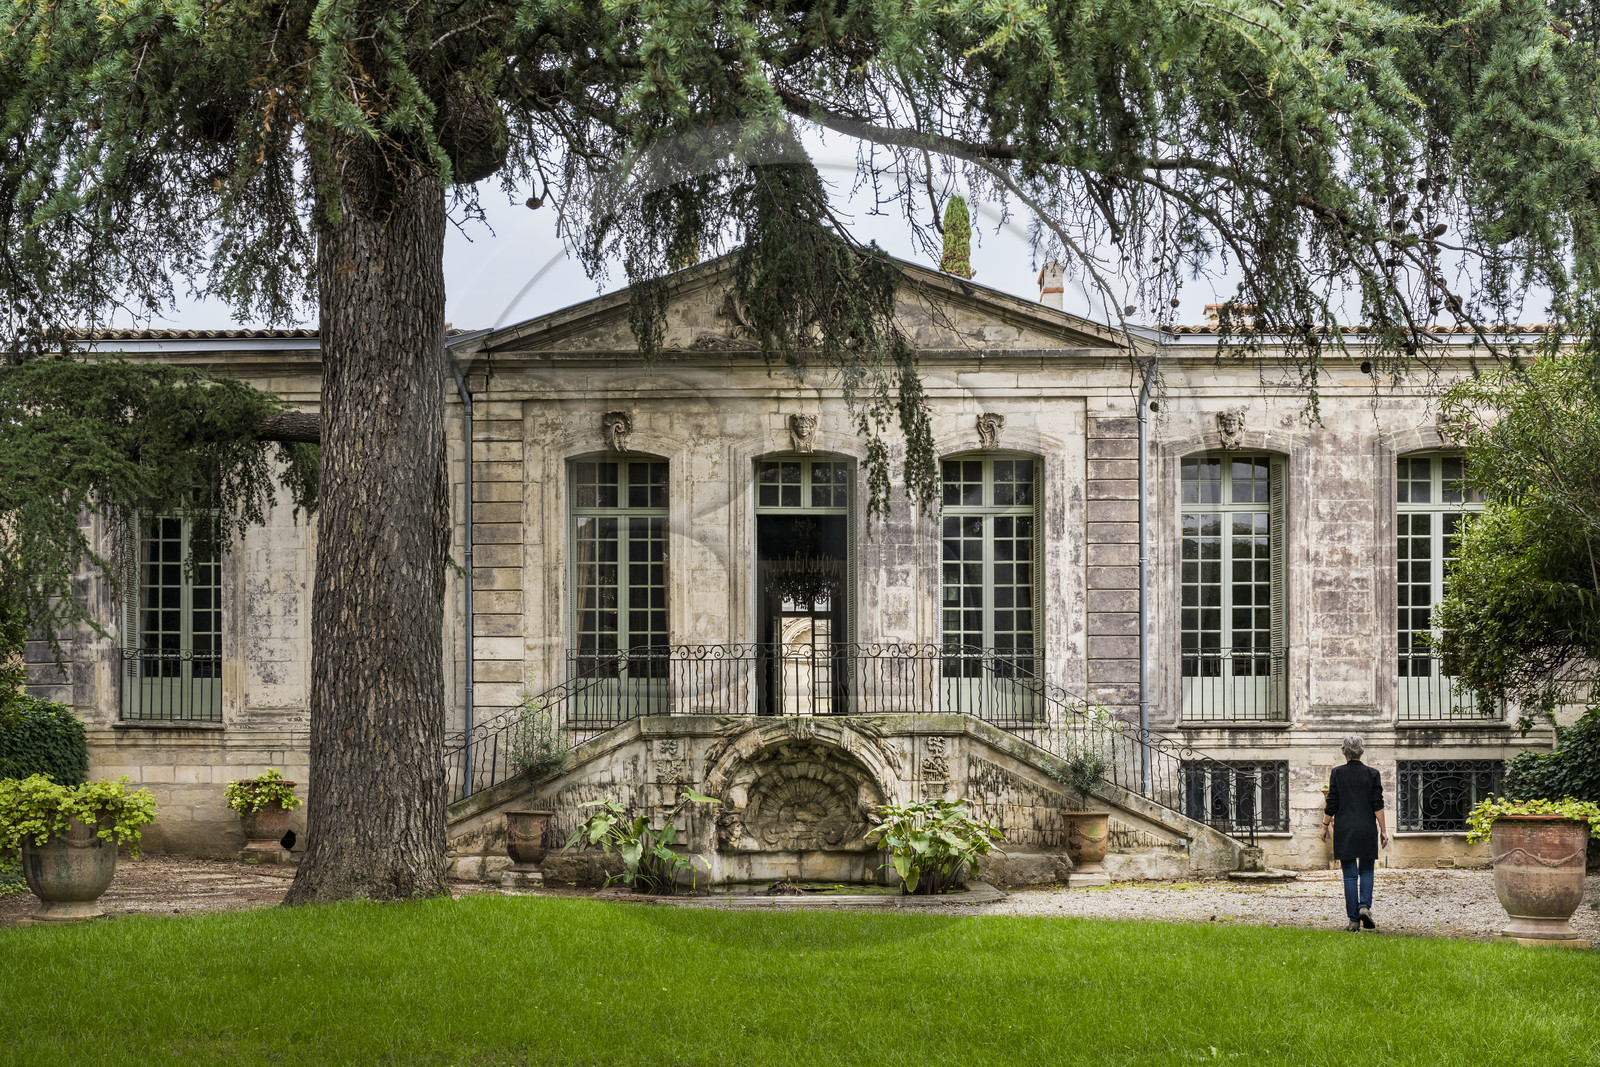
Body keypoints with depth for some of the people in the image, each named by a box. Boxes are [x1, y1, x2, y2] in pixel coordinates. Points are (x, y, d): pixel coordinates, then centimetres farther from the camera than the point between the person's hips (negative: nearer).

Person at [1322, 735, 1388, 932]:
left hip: (1344, 831, 0)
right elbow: (1378, 805, -4)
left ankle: (1354, 920, 2)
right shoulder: (1372, 774, -1)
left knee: (1350, 875, 4)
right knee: (1366, 871, 14)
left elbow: (1332, 804, -2)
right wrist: (1383, 831, 0)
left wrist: (1325, 826, 10)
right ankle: (1365, 906, -10)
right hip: (1367, 829, 0)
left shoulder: (1337, 773, -3)